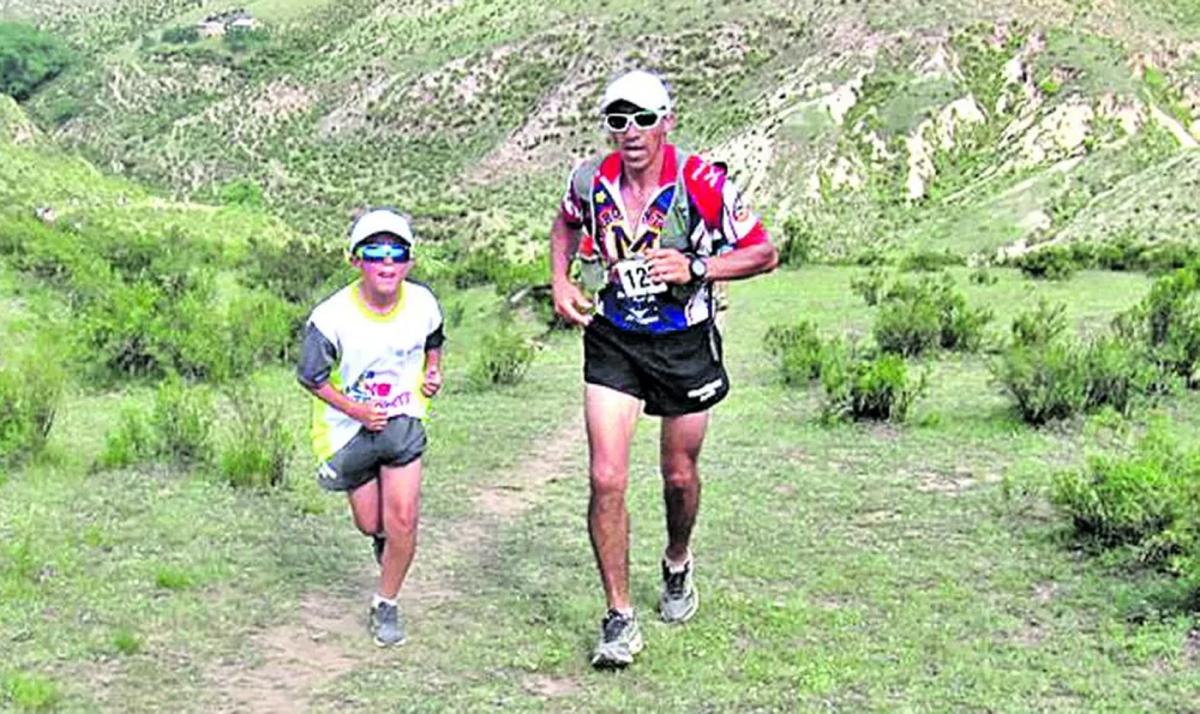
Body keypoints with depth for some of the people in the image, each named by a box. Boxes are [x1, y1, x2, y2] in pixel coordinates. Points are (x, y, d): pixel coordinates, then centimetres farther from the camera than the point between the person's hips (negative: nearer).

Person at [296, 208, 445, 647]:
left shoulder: (422, 304, -11)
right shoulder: (332, 317, -21)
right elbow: (310, 377, -8)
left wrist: (434, 371, -5)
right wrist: (356, 410, -20)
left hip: (403, 420, 1)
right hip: (351, 427, -1)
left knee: (402, 519, -9)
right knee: (370, 523, 10)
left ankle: (387, 606, 13)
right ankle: (384, 537, 50)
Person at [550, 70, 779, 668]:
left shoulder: (701, 183, -17)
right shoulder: (591, 181, -7)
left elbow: (764, 254, -10)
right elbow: (566, 222, 17)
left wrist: (694, 267, -24)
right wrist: (559, 282, 2)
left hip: (684, 343, -1)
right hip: (612, 343, 2)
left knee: (679, 476, 13)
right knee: (607, 479, -10)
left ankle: (677, 566, 45)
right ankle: (620, 619, 2)